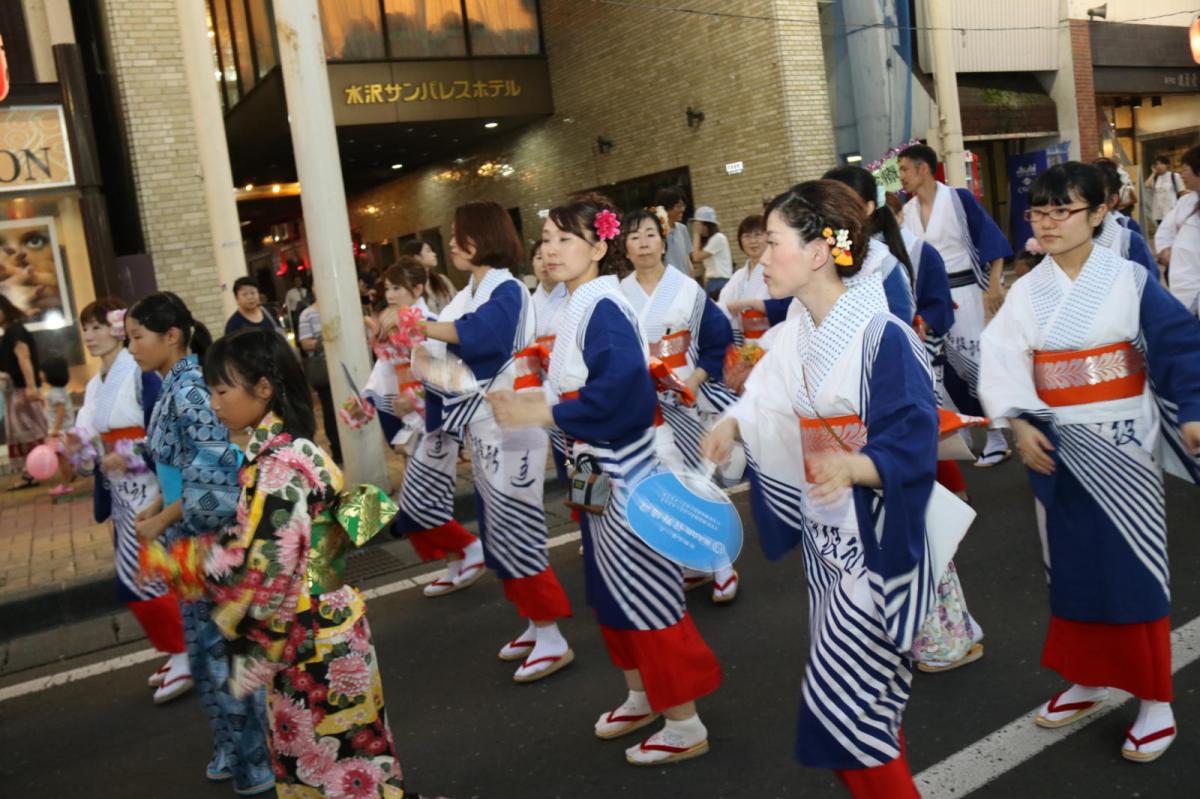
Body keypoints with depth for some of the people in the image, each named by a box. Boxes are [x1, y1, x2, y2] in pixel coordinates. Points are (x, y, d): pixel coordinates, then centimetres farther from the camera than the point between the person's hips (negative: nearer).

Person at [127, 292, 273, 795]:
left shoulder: (188, 391, -20)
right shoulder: (177, 387, 8)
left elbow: (214, 477, -25)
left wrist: (161, 522, -14)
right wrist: (155, 508, 3)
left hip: (208, 541, -9)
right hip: (193, 541, 9)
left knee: (220, 652, 4)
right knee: (209, 648, 19)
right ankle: (236, 750, 34)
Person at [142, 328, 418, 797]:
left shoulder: (280, 465, -23)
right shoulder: (279, 451, 6)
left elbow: (262, 567, -26)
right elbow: (255, 542, 12)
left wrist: (173, 563, -16)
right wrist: (176, 559, 5)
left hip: (313, 639, -9)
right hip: (304, 634, 9)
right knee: (307, 757, 22)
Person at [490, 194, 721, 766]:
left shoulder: (604, 308, -18)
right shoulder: (577, 306, 10)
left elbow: (619, 390, -28)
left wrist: (540, 414, -23)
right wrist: (528, 402, 3)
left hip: (625, 472, -10)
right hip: (598, 471, 10)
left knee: (645, 590, -1)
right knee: (610, 587, 19)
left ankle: (685, 724, 13)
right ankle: (641, 695, 36)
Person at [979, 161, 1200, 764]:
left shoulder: (1130, 280, -6)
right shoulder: (1027, 291, 2)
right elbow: (1002, 361, -5)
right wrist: (1020, 425, -17)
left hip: (1122, 445, -3)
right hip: (1058, 447, 4)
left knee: (1131, 566, 1)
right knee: (1071, 562, 13)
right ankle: (1088, 680, 30)